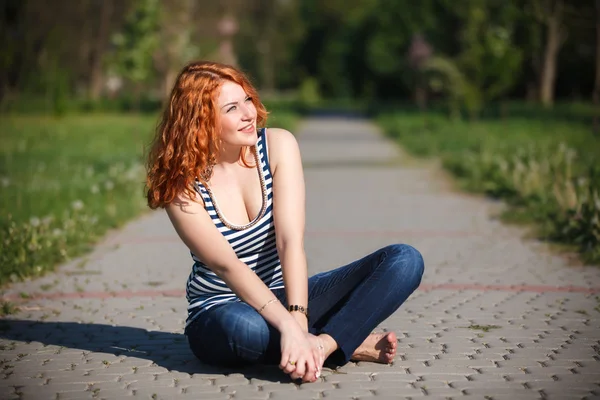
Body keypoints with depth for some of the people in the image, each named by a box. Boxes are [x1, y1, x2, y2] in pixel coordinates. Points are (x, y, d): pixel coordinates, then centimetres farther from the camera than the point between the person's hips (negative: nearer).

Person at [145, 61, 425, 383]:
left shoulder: (278, 145, -9)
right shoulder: (183, 185, -15)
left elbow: (290, 241, -19)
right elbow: (227, 266, -24)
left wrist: (298, 318, -33)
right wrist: (288, 327, -36)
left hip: (284, 295, 3)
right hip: (220, 308, -3)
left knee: (405, 260, -14)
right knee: (243, 327, -42)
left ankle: (324, 344, -30)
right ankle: (350, 344, -18)